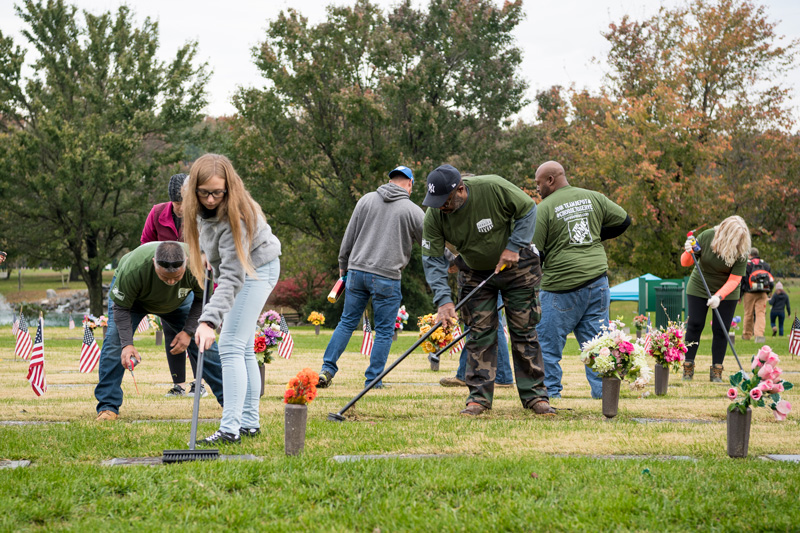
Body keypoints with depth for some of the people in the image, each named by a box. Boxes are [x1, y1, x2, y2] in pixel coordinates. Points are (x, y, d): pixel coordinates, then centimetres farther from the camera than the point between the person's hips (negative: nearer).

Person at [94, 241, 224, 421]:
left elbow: (202, 299, -16)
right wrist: (127, 344, -38)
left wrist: (188, 331, -22)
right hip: (132, 298, -2)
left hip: (177, 302, 2)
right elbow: (120, 307, -29)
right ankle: (107, 406, -10)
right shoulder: (133, 269, -44)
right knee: (115, 343, -19)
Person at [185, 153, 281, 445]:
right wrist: (207, 252, 5)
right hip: (238, 266, 9)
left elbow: (232, 277, -40)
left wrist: (209, 320, -48)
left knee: (231, 347, -17)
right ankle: (249, 422, 17)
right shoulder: (202, 202, -13)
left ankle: (230, 428, -21)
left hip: (256, 269, -9)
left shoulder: (233, 217, -35)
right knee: (243, 349, 11)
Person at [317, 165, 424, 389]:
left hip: (357, 270, 4)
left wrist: (343, 266, 20)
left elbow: (349, 237, 9)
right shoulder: (412, 210, -2)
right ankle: (373, 381, 5)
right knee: (384, 331, 5)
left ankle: (327, 369, 7)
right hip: (386, 277, -4)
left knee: (347, 323, 13)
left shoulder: (367, 200, 7)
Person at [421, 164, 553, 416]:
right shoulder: (434, 216, -20)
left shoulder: (493, 188, -29)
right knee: (480, 334, -3)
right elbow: (432, 260, -15)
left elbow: (528, 210, -14)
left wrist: (513, 247, -21)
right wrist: (444, 300, -25)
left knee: (524, 331, 0)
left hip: (516, 266, -2)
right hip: (476, 273, 2)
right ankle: (479, 396, 2)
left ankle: (535, 395, 6)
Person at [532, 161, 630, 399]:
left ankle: (551, 390, 6)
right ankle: (602, 390, 8)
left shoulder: (544, 208, -7)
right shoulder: (593, 198, 9)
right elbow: (623, 221, 15)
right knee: (596, 339, 10)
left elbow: (535, 253, -8)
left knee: (549, 340, 6)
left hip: (561, 285, -5)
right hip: (597, 279, 5)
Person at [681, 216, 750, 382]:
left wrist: (719, 296, -34)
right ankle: (688, 367, 7)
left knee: (720, 330, -4)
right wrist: (689, 253, -33)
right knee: (694, 325, -2)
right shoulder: (706, 237, -19)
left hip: (726, 293, -1)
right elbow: (685, 263, -11)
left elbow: (734, 280, -20)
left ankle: (716, 371, 4)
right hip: (699, 288, 1)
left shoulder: (741, 252, -21)